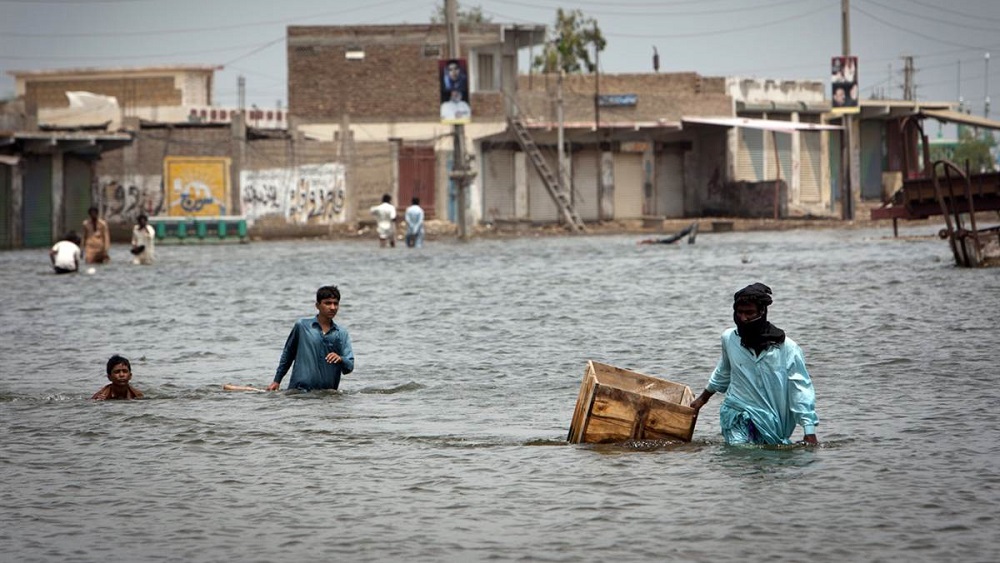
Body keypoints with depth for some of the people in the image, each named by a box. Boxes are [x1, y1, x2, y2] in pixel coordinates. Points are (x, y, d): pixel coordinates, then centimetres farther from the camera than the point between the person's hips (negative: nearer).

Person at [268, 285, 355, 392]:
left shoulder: (342, 334, 9)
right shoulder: (302, 326, 5)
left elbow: (349, 367, 4)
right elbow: (287, 354, 17)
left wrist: (340, 359, -19)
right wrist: (277, 381, 18)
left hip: (327, 393, 3)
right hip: (299, 390, -3)